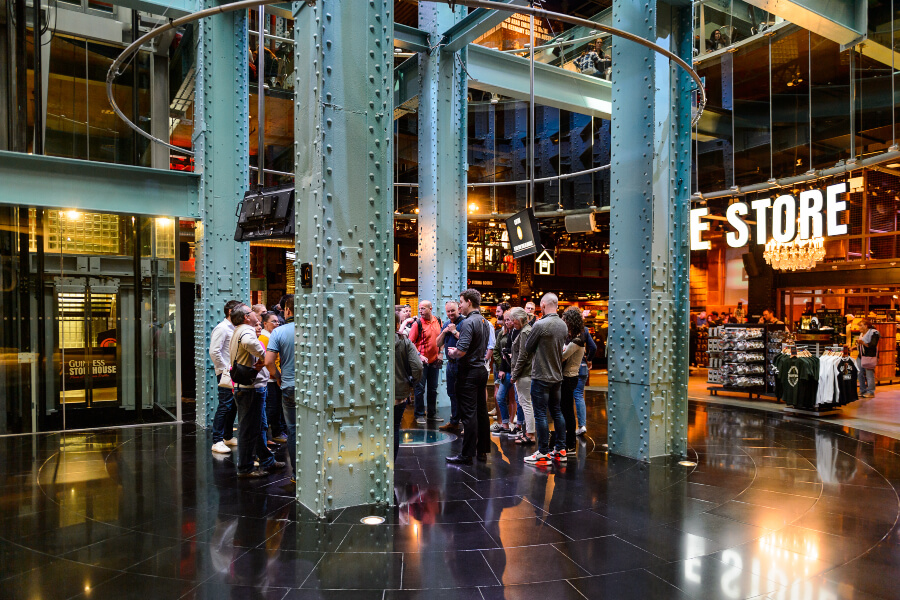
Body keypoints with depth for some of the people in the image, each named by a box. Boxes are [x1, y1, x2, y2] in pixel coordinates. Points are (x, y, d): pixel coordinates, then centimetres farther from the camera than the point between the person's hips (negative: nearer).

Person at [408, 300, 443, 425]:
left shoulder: (438, 321, 5)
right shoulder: (417, 323, -9)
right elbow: (410, 342, -9)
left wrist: (440, 353, 6)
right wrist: (419, 355, -17)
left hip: (435, 360, 5)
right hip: (422, 361, -5)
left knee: (433, 389, 13)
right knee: (420, 389, 0)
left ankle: (432, 413, 24)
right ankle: (419, 415, 10)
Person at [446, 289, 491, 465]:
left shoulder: (469, 322, -16)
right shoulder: (485, 322, 12)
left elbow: (461, 351, -24)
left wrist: (452, 353, -3)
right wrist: (457, 349, 16)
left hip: (468, 372, -9)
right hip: (482, 369, 9)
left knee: (469, 414, -5)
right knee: (481, 412, 12)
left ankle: (467, 454, 1)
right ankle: (483, 451, 20)